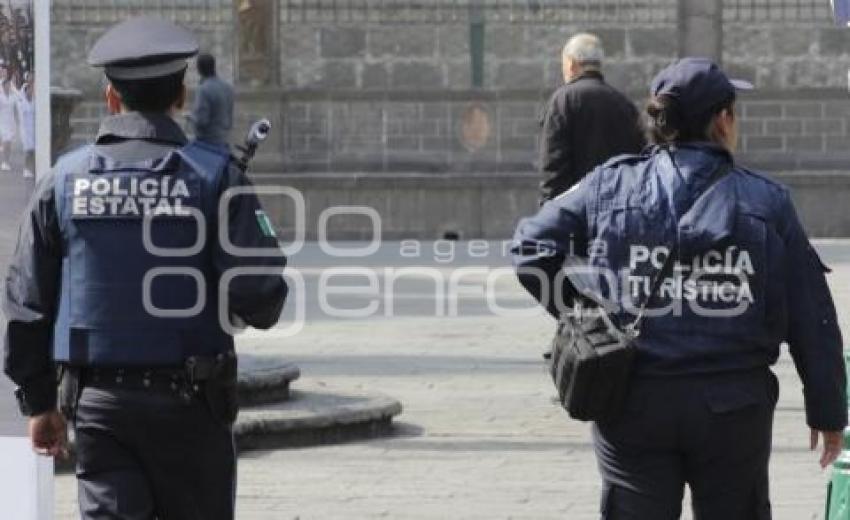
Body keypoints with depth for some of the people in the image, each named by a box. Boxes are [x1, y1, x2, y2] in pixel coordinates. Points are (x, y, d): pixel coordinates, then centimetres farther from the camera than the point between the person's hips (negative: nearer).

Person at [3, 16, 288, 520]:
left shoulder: (65, 178, 2)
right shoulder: (214, 175, -6)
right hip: (189, 401, -2)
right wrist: (260, 309, 13)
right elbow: (260, 290, -12)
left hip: (98, 401, 2)